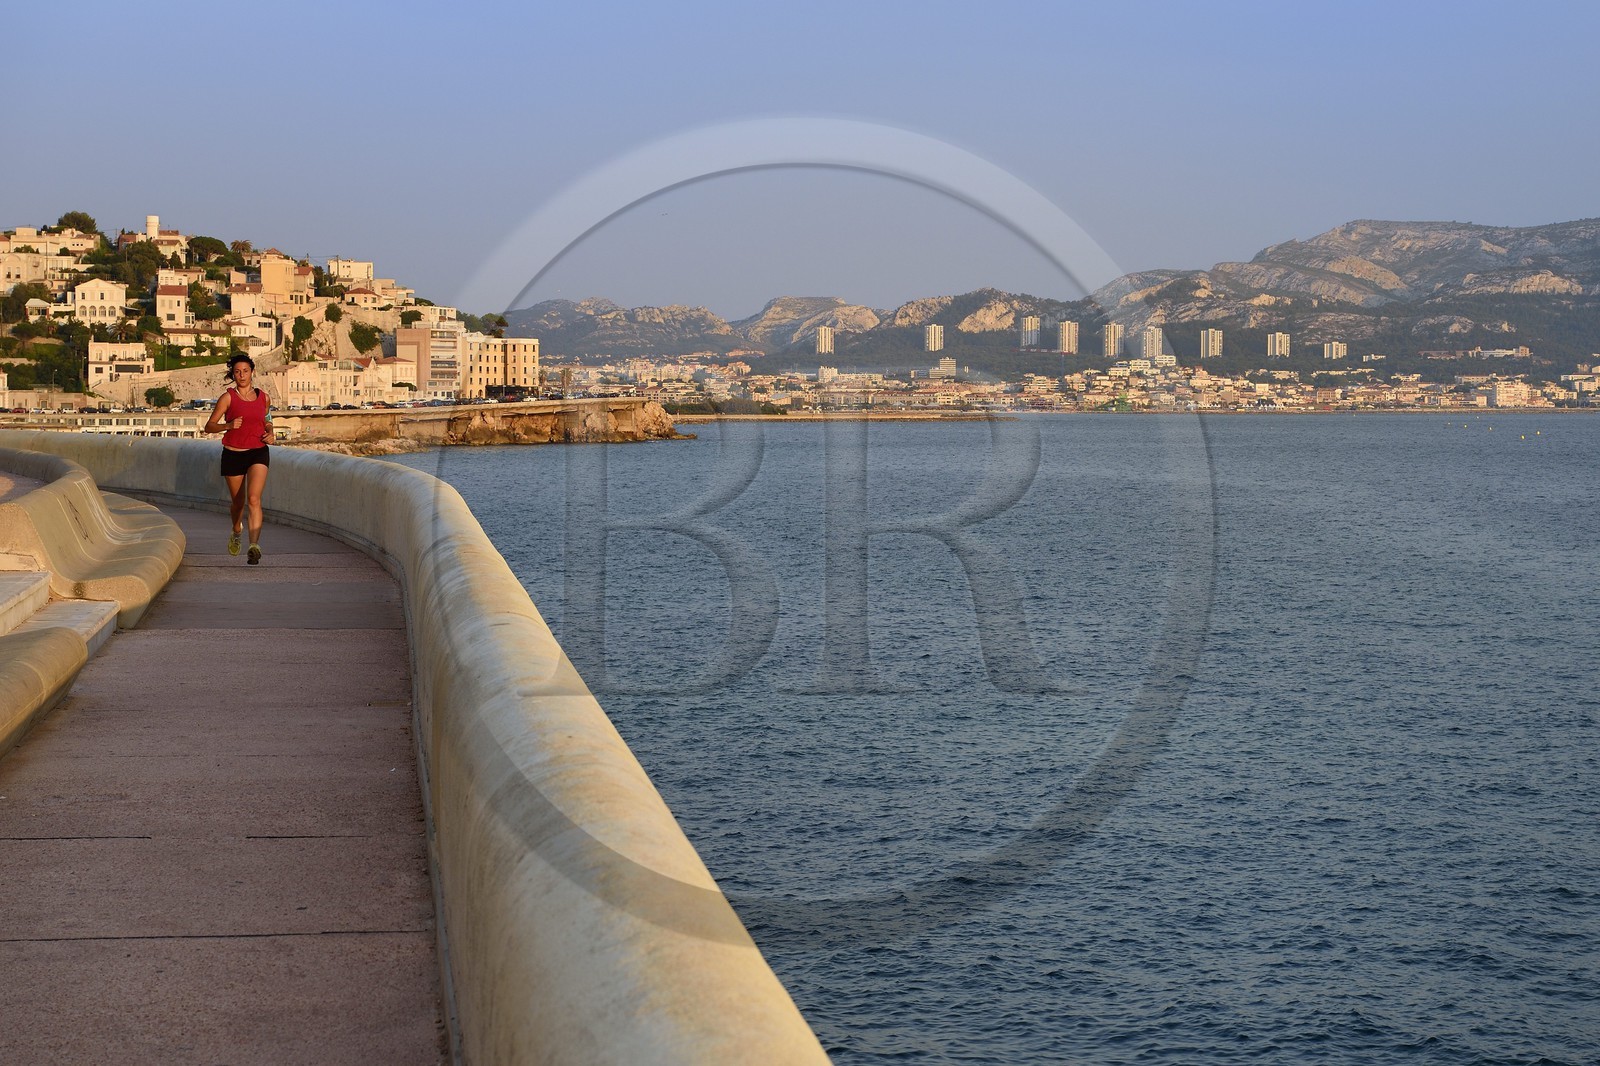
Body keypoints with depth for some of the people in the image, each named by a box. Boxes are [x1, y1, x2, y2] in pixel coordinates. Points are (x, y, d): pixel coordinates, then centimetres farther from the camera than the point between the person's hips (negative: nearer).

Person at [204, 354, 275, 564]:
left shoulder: (263, 397, 6)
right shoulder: (227, 398, -4)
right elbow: (209, 426, -5)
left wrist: (270, 433, 3)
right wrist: (228, 425, -23)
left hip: (258, 453, 0)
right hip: (233, 454, 0)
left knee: (254, 499, -19)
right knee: (238, 502, 13)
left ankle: (254, 545, -29)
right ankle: (236, 531, 46)